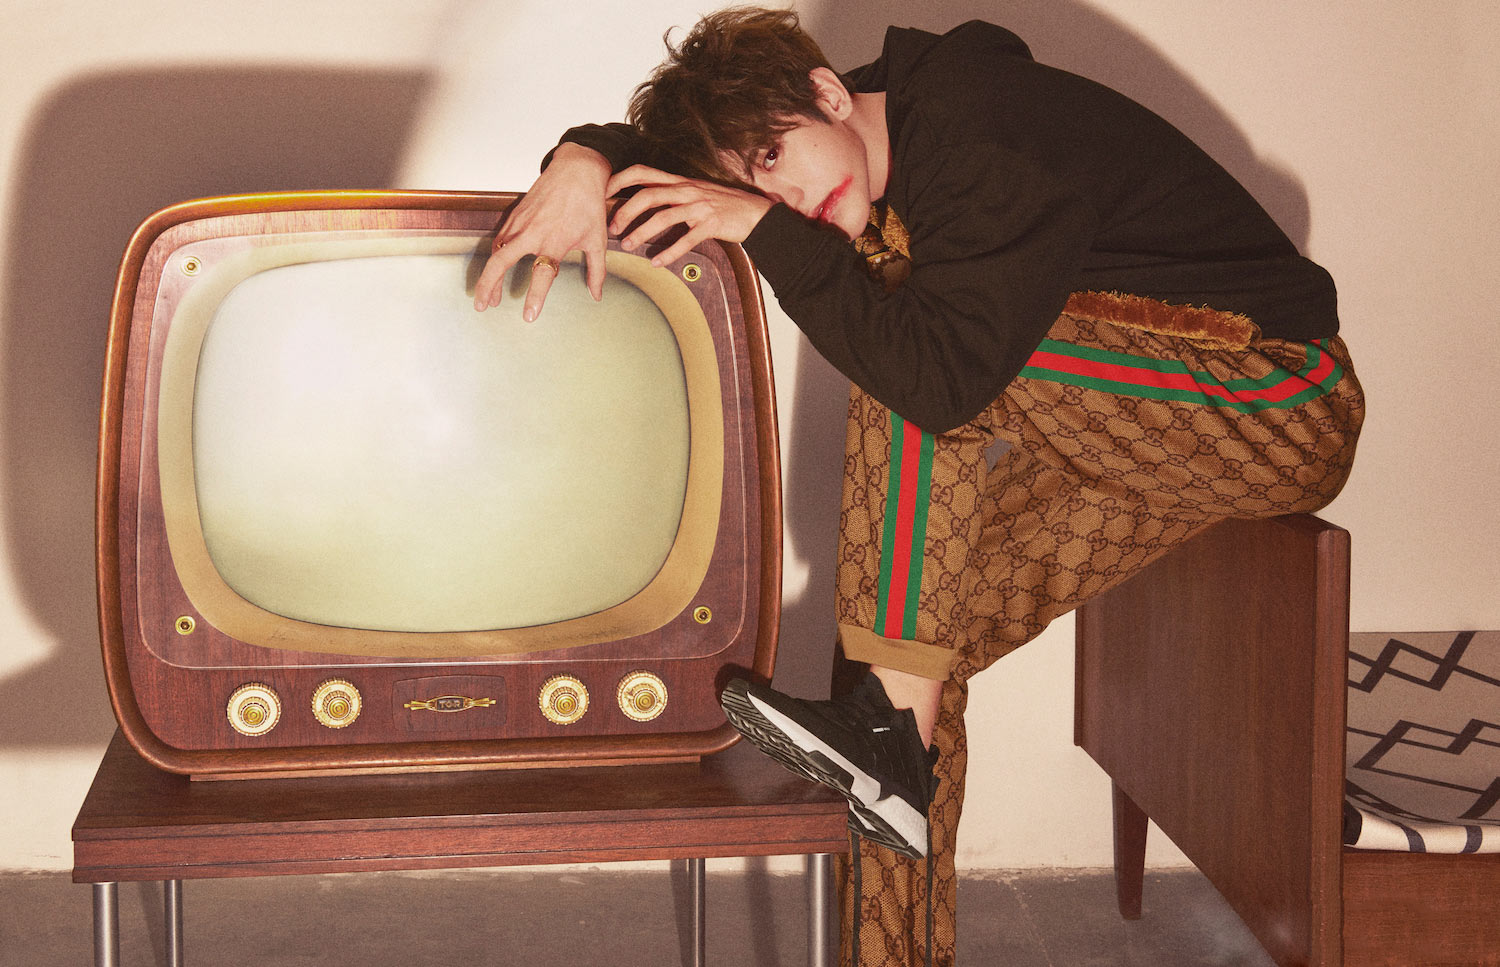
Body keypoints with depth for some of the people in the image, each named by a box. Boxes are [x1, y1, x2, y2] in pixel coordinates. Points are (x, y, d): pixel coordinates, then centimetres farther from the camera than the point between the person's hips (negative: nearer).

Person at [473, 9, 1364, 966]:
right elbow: (672, 152, 11)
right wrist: (586, 159, -13)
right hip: (1132, 448, 8)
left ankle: (897, 725, -22)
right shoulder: (884, 134, 3)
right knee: (920, 623, -8)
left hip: (1284, 410, -8)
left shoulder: (995, 139, -25)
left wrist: (766, 230, -29)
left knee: (920, 364, -27)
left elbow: (940, 375, -36)